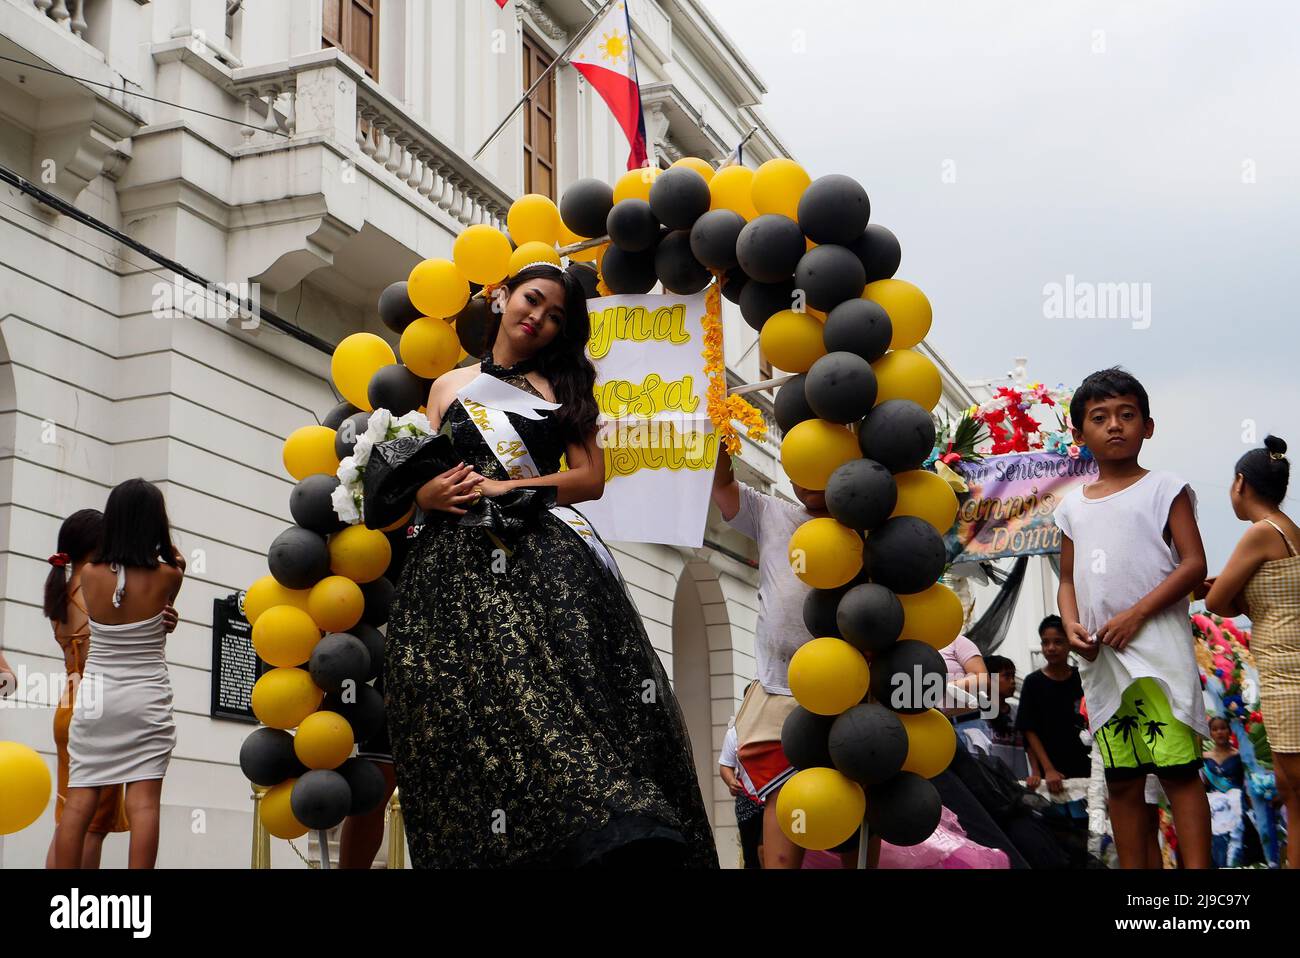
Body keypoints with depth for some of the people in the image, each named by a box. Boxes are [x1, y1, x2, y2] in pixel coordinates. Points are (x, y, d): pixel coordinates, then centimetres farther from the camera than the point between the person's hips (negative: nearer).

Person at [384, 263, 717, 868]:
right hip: (456, 564, 1)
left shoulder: (561, 386, 20)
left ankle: (607, 832, -26)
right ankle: (491, 841, -9)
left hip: (541, 554, -1)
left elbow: (591, 477, 8)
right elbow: (420, 479, 18)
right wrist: (431, 494, -6)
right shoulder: (450, 387, 23)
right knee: (468, 711, -10)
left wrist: (508, 488, -5)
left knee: (556, 694, -20)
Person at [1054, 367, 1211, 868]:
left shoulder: (1164, 489, 3)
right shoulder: (1073, 506, 16)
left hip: (1157, 649, -5)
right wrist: (1071, 624, -2)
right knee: (1122, 779, 8)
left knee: (1177, 767, -10)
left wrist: (1136, 613, -14)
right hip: (1100, 659, 5)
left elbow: (1195, 563, -5)